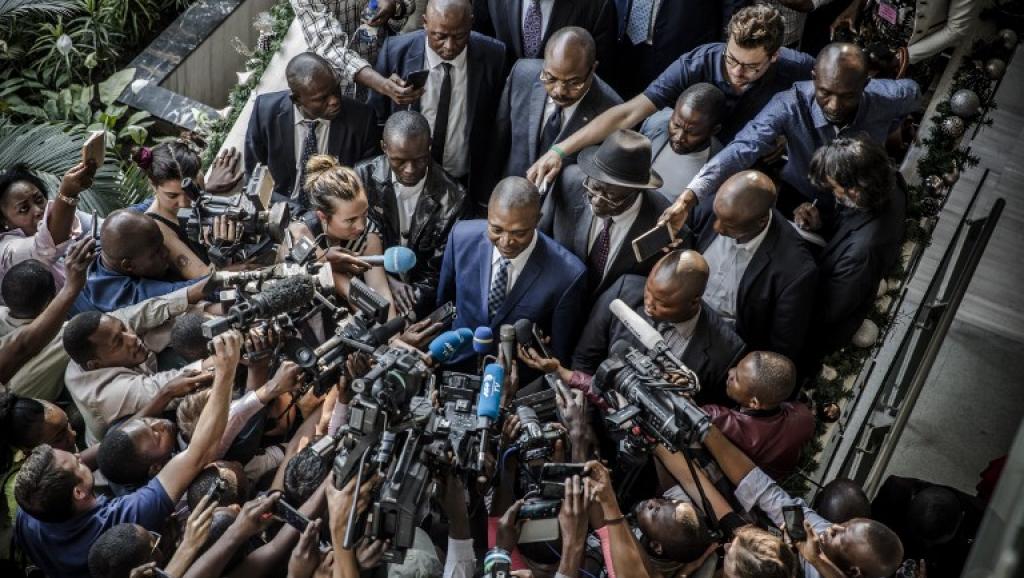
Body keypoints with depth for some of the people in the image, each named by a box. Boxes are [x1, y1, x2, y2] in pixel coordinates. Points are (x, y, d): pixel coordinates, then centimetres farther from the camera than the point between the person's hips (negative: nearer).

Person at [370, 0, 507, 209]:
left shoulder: (493, 56, -12)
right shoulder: (396, 51, -13)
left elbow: (498, 125, -3)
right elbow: (376, 116, -1)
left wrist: (488, 192, -2)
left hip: (466, 184, 0)